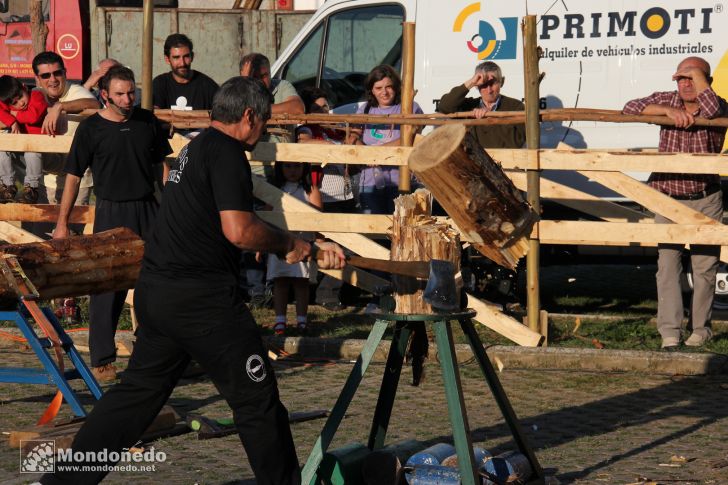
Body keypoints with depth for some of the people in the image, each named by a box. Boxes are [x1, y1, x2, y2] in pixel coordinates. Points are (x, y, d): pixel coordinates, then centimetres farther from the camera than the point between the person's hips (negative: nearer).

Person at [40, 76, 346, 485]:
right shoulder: (226, 152, -12)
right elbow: (239, 231, -22)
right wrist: (289, 243, -3)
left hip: (156, 292, 10)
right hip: (201, 297, -9)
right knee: (257, 397, 1)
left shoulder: (196, 148, 19)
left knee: (139, 391, 15)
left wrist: (311, 247, 23)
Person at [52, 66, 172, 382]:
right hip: (111, 213, -3)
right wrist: (62, 223, -3)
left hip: (148, 210, 3)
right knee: (107, 287, -2)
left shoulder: (147, 121, 6)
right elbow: (73, 176, -1)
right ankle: (102, 360, 5)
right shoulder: (91, 128, -4)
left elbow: (164, 163, 16)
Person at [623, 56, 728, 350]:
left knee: (704, 265, 3)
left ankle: (701, 328, 18)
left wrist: (697, 73, -17)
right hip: (667, 198, 2)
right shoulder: (665, 100, 4)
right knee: (667, 264, -7)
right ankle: (669, 334, -9)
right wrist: (668, 111, -18)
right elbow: (630, 109, -6)